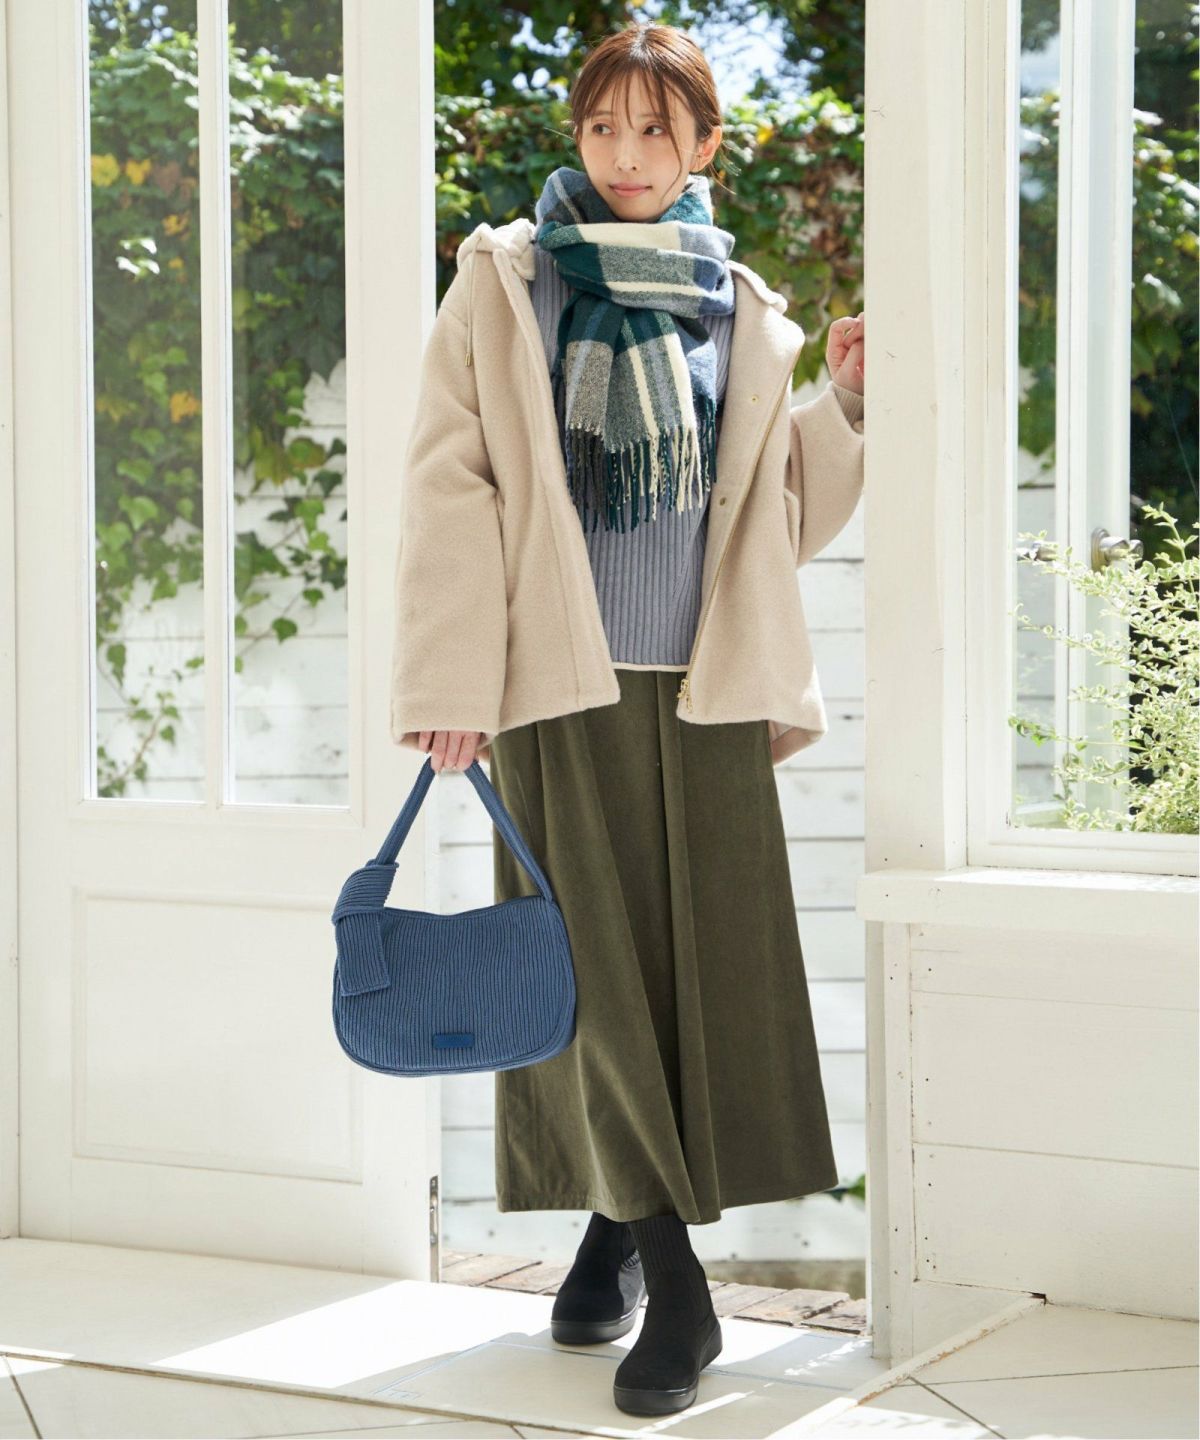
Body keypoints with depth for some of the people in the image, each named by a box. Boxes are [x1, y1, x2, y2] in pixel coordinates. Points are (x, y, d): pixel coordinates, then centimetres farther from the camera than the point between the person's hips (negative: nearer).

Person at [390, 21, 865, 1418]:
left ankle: (632, 1223, 14)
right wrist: (452, 685, -9)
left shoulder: (742, 312, 13)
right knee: (593, 968, -3)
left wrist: (841, 404, 1)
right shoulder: (504, 284, 5)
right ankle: (667, 1281, 4)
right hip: (561, 680, -2)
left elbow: (778, 516, 17)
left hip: (705, 688, 2)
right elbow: (451, 483, -1)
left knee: (702, 962, 0)